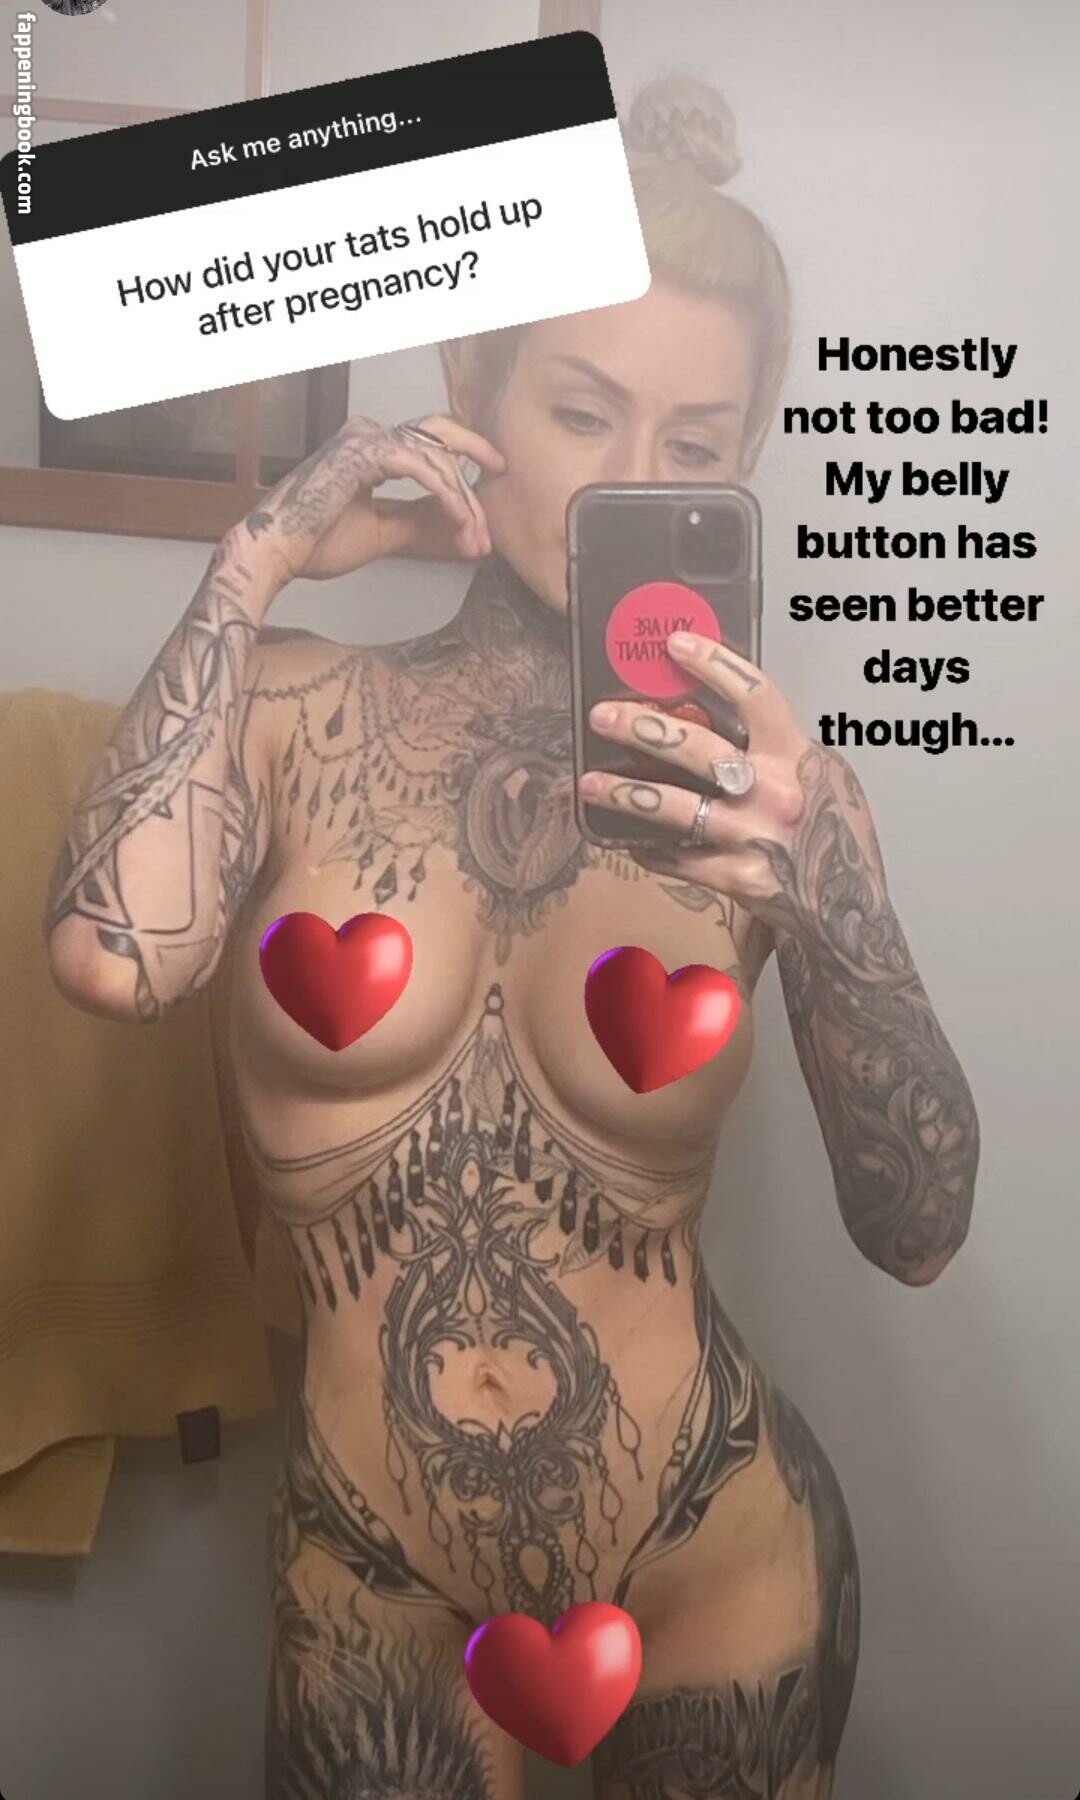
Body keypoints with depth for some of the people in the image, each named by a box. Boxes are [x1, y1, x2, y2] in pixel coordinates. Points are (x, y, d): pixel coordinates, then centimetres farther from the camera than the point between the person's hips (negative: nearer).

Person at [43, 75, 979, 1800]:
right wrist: (259, 557, -17)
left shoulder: (760, 772, -8)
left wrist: (821, 896, -31)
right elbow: (113, 955, -27)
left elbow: (919, 1230, -14)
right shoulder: (300, 714, -7)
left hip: (719, 1569, 1)